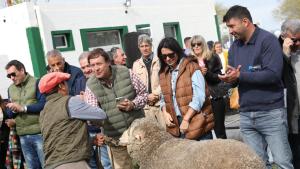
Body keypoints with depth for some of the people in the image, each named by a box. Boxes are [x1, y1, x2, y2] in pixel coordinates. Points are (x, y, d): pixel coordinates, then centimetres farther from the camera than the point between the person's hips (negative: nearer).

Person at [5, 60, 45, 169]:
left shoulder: (36, 83, -5)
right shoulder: (11, 89, 14)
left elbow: (44, 104, -15)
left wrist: (23, 108, -14)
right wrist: (11, 110, -7)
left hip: (39, 133, -6)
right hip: (23, 136, 6)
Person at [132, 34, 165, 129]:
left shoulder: (159, 61, 3)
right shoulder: (136, 64, 11)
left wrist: (156, 94, -12)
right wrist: (147, 96, -5)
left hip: (160, 102, -2)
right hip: (146, 105, 2)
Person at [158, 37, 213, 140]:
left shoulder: (192, 67, -6)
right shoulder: (163, 73, 12)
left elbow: (199, 97, -14)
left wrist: (186, 119, -18)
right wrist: (165, 112, 0)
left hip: (195, 122, -5)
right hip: (176, 124, 5)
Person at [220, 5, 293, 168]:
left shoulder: (267, 39, -9)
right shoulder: (235, 46, 12)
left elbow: (273, 74, -19)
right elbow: (233, 76, 12)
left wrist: (240, 75, -19)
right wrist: (230, 78, -12)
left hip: (270, 113, -6)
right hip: (246, 115, 6)